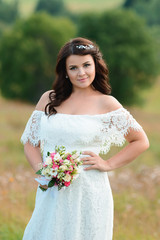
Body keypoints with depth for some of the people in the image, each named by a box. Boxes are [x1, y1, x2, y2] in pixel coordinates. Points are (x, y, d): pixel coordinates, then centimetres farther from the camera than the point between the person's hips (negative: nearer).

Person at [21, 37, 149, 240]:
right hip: (52, 195, 3)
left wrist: (108, 165, -3)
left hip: (89, 194, -2)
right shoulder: (48, 100, 8)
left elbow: (141, 142, 6)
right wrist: (40, 171, -5)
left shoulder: (106, 104, 0)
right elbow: (31, 142, 13)